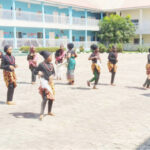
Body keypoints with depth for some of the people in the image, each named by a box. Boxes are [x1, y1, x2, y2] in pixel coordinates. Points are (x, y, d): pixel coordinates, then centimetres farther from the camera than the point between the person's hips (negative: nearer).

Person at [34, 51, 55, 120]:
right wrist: (38, 72, -24)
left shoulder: (51, 64, 9)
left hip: (50, 82, 7)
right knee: (45, 98, -16)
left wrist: (52, 76, -4)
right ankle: (41, 114, -11)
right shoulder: (41, 64, -8)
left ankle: (49, 112, 31)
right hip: (44, 81, -7)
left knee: (51, 97, 12)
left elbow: (53, 72, 17)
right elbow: (35, 71, -2)